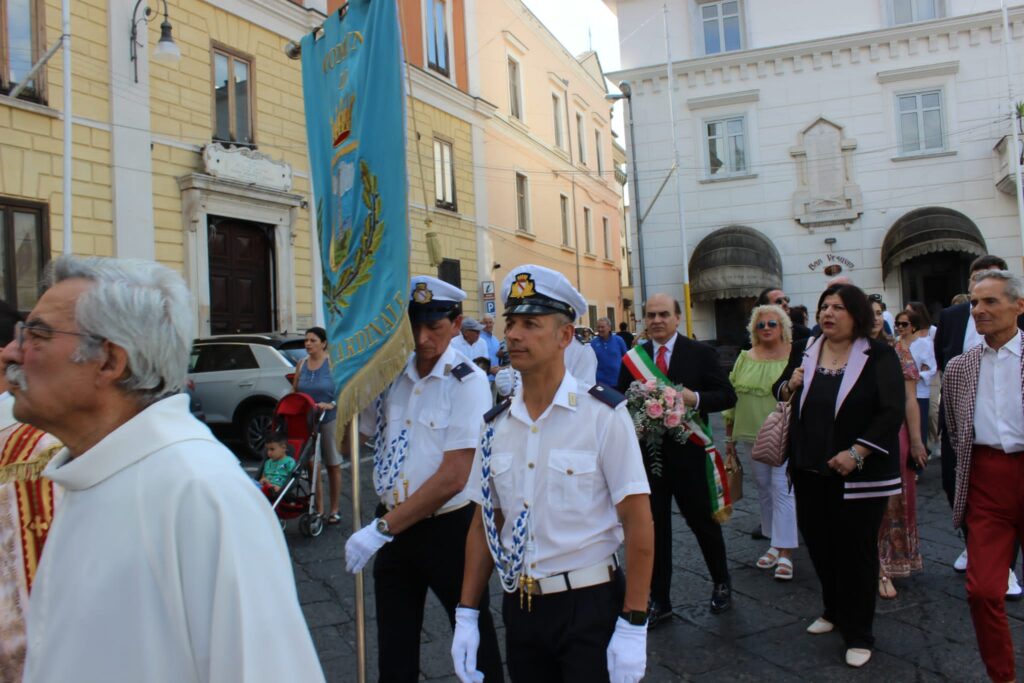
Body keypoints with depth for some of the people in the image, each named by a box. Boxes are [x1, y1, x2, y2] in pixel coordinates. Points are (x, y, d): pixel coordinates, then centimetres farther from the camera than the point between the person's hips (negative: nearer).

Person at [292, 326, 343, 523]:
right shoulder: (302, 364, 9)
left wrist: (331, 405, -24)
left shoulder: (332, 363, -6)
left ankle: (335, 510, 16)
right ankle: (318, 509, 13)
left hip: (329, 420, -4)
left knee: (333, 466, 6)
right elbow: (294, 391, 16)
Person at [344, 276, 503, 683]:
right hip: (394, 527, 5)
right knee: (394, 650, 16)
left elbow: (453, 478, -20)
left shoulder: (467, 382, -15)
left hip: (448, 527, -5)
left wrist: (381, 528, -17)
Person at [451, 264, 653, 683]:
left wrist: (633, 626, -14)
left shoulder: (603, 414, -14)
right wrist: (468, 615, 6)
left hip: (589, 605, -4)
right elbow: (485, 523, 7)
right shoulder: (497, 424, 1)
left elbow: (638, 523, -13)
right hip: (519, 606, 5)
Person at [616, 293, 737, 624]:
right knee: (654, 529, 10)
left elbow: (727, 396, -4)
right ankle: (659, 600, 23)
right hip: (647, 455, 3)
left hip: (688, 454, -2)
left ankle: (721, 583, 38)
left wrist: (695, 398, -21)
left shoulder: (700, 353, -3)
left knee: (703, 521, 12)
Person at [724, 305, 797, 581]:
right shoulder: (744, 359, 7)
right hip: (751, 435, 5)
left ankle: (785, 553, 1)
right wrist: (730, 435, 11)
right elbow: (731, 396, 11)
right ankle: (775, 543, 26)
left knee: (782, 490, -5)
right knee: (764, 489, 12)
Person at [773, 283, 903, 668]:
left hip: (859, 474, -5)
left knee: (856, 550, 3)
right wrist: (789, 385, -6)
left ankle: (857, 634, 18)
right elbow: (781, 394, 17)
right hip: (810, 470, 5)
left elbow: (891, 412, -13)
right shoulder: (804, 353, 6)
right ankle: (834, 611, 36)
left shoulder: (879, 356, -8)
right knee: (819, 544, 14)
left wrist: (857, 453, -20)